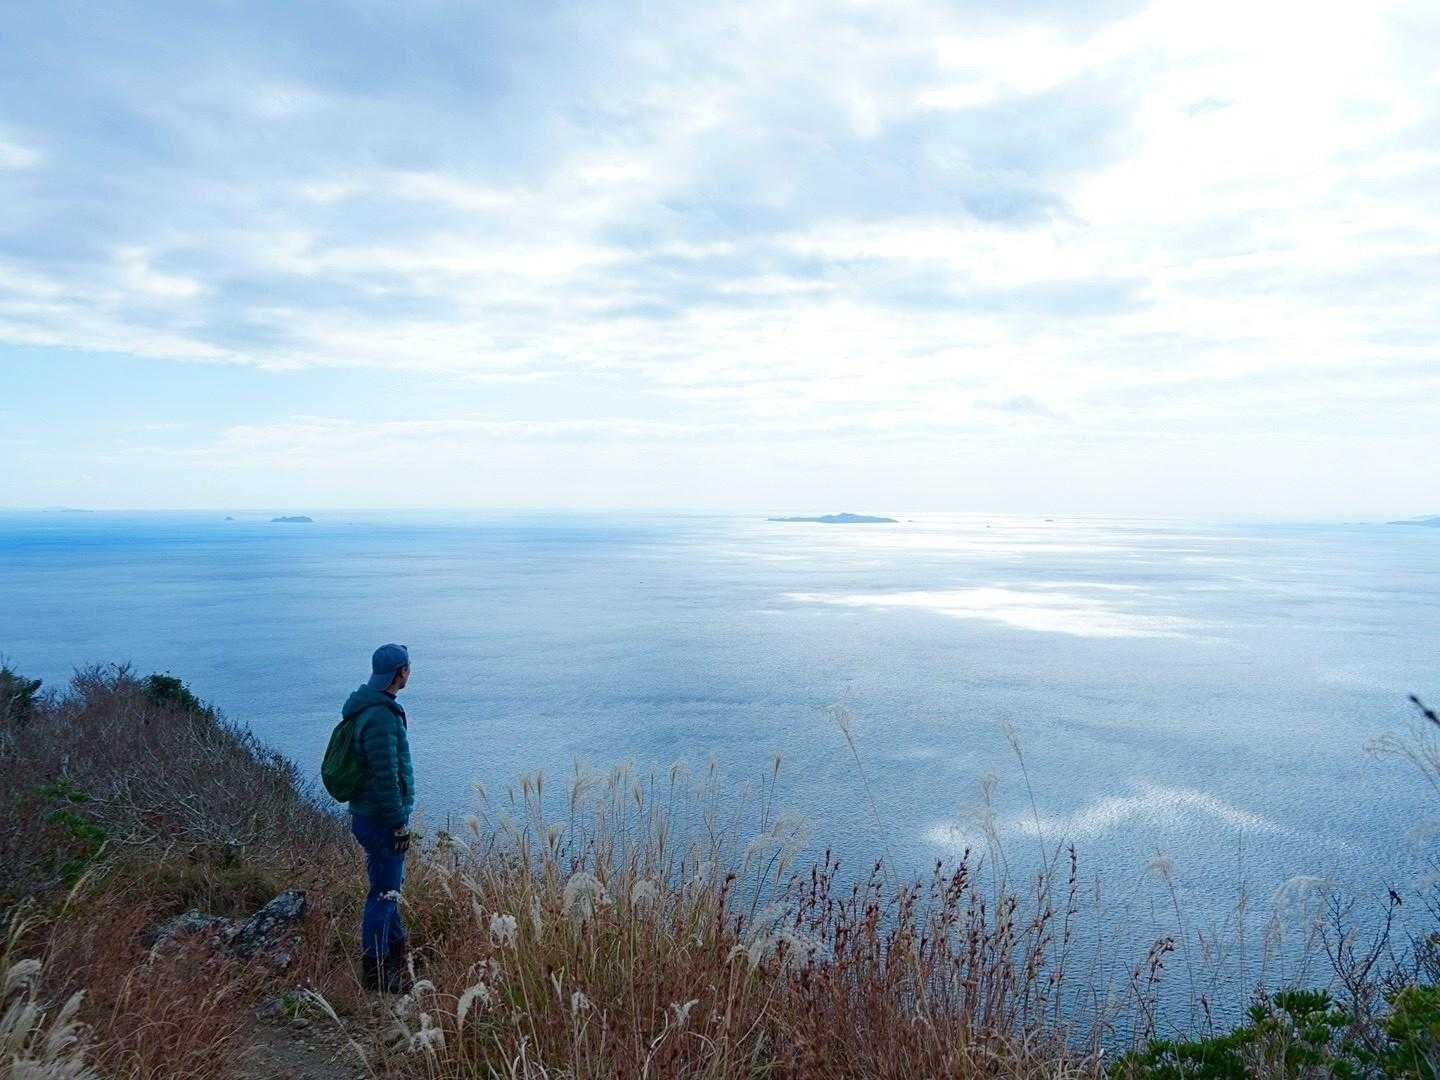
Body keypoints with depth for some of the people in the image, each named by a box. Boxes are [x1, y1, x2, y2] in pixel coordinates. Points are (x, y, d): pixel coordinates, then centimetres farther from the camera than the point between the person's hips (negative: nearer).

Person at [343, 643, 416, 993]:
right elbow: (385, 777, -26)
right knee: (384, 892, 0)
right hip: (381, 819, -10)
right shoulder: (381, 716, -24)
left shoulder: (369, 706, 9)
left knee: (390, 886, 23)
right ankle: (376, 971, 10)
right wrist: (399, 824, -19)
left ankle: (397, 949, 38)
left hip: (367, 814, 10)